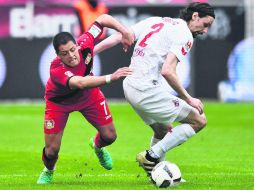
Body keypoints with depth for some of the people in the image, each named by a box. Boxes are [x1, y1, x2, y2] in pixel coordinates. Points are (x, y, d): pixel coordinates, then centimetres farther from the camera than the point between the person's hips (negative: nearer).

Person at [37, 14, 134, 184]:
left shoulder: (84, 44, -31)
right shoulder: (56, 69, -43)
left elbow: (103, 19, -18)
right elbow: (80, 83, -60)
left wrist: (125, 32, -30)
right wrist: (111, 77, -67)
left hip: (89, 95, 4)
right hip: (59, 102, -4)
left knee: (110, 136, -1)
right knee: (52, 149, -8)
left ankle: (97, 146, 39)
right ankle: (48, 171, 30)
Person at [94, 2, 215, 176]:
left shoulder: (155, 21, 16)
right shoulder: (185, 35, -7)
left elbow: (118, 37, 9)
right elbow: (167, 71, -19)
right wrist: (188, 99, -10)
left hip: (129, 86, 9)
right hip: (148, 89, -9)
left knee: (164, 130, 27)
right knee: (199, 120, -2)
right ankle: (152, 156, -5)